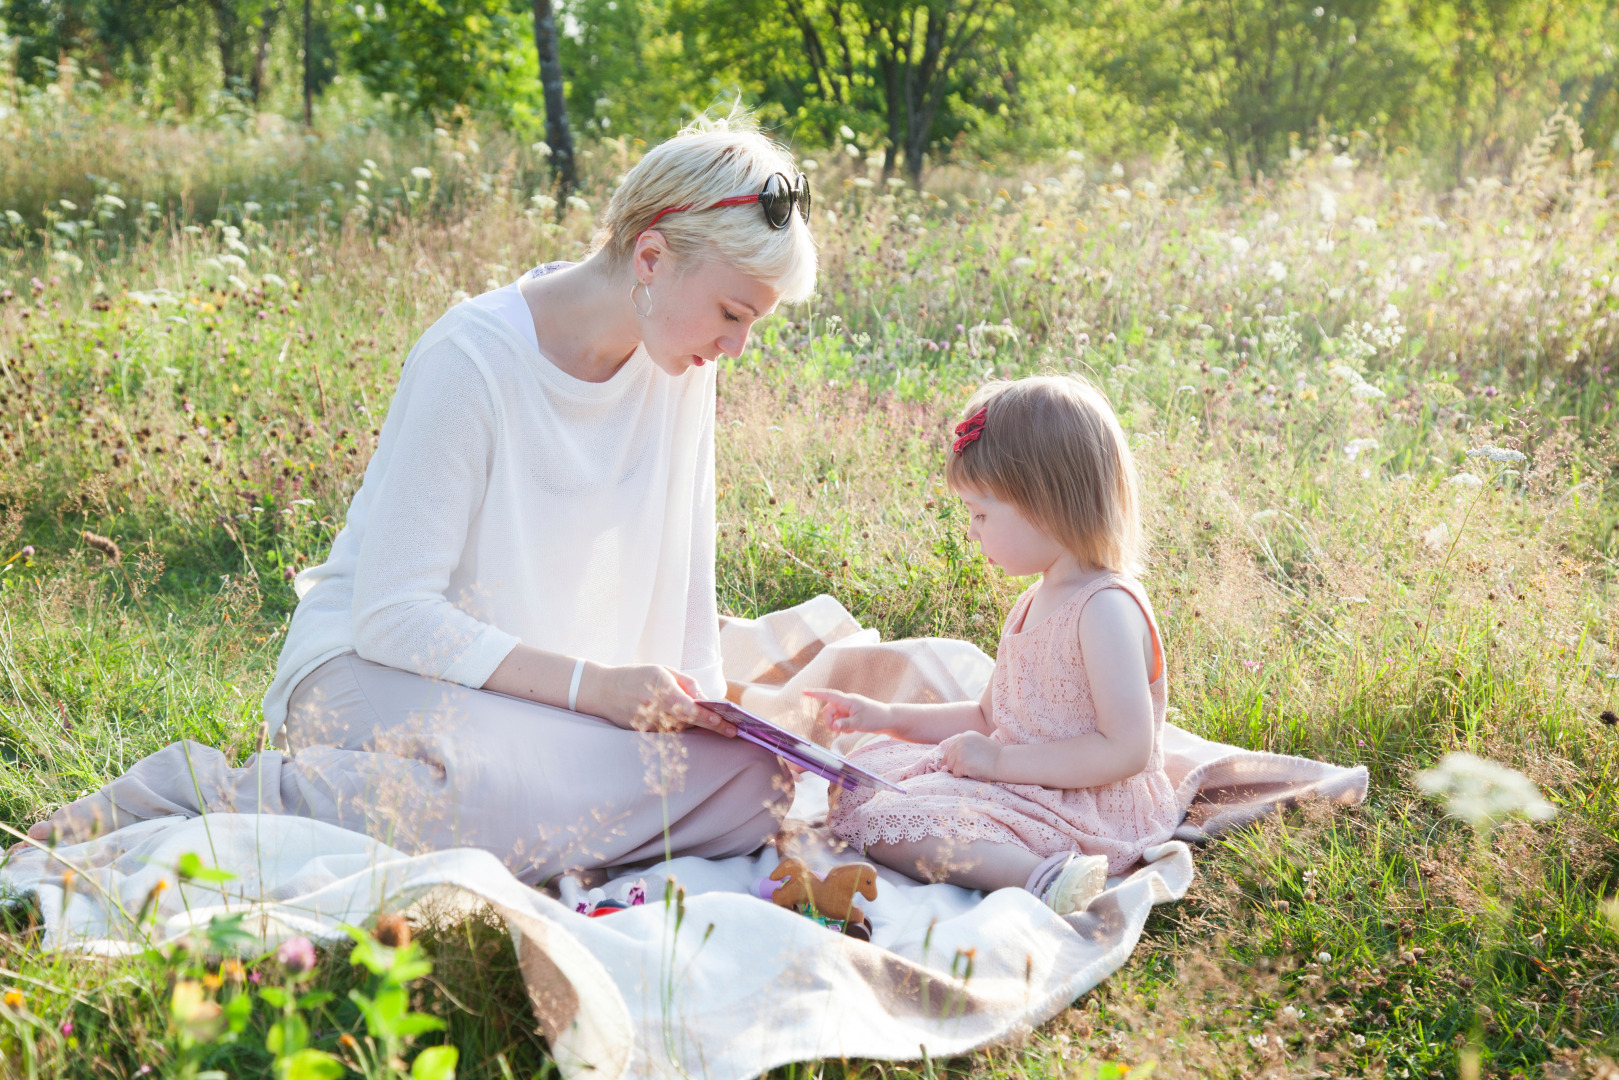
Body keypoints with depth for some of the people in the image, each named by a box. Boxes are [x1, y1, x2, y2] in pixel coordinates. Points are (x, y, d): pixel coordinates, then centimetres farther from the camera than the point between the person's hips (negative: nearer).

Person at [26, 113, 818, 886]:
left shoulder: (676, 355, -3)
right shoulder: (471, 360, -22)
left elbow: (676, 564, 7)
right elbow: (391, 613, -22)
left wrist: (700, 702, -4)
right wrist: (588, 684, -26)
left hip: (540, 686, 7)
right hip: (373, 661, -6)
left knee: (757, 776, -16)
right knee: (507, 794, -39)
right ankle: (206, 793, -18)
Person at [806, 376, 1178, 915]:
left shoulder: (1105, 609, -20)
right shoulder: (1037, 602, 12)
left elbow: (1127, 749, -26)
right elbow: (990, 718, 21)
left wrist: (1001, 760, -21)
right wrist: (887, 717, 12)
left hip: (1086, 813, -11)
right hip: (1016, 783, 11)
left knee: (877, 819, -23)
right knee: (865, 770, 10)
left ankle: (1036, 877, -34)